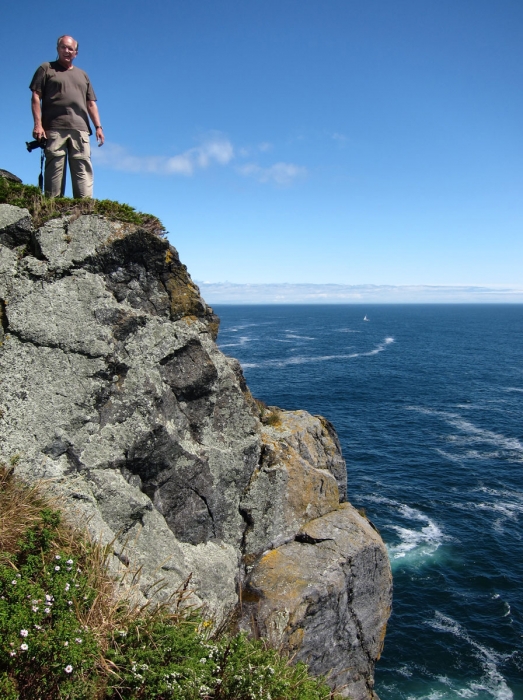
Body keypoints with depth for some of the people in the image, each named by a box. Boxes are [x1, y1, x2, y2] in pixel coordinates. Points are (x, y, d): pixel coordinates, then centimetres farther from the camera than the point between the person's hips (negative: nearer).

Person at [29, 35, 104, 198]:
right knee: (54, 168, -8)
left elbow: (91, 103, 21)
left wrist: (98, 126, 7)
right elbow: (36, 97, 5)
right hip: (54, 128, -3)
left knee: (83, 169, -7)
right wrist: (38, 124, -8)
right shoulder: (46, 69, 14)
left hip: (80, 129, 3)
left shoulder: (82, 75, 26)